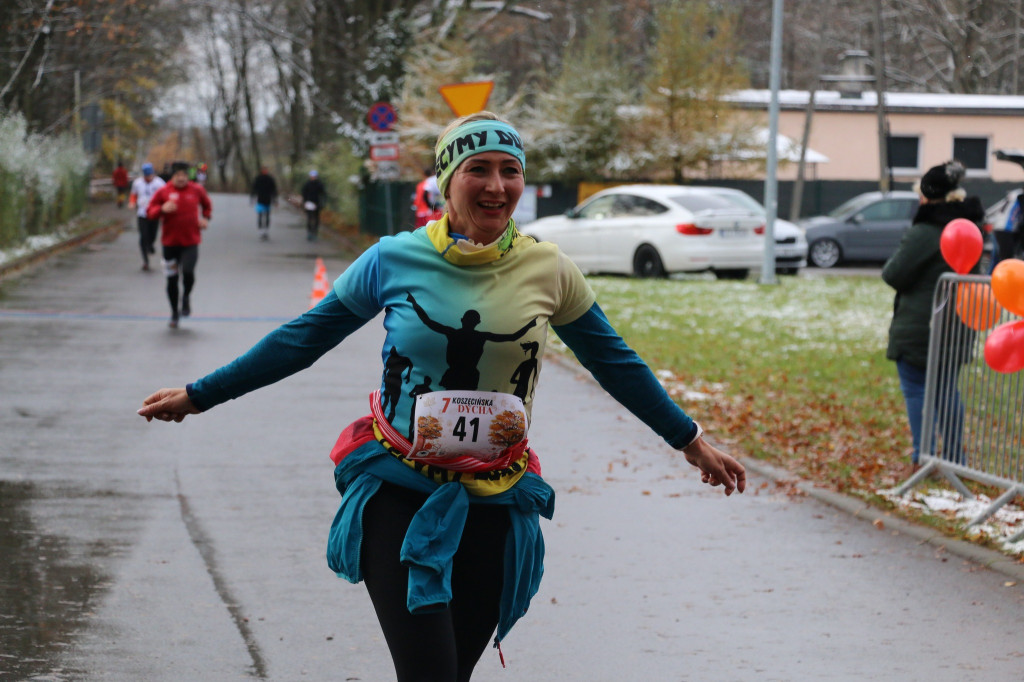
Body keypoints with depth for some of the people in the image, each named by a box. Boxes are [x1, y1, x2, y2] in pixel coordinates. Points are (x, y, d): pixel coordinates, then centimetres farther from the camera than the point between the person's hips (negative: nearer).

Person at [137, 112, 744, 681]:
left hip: (494, 506, 2)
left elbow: (616, 363, 14)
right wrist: (198, 396, 8)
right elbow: (301, 341, 5)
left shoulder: (549, 272, 0)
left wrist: (691, 440, 19)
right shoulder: (394, 261, -4)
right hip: (398, 495, -2)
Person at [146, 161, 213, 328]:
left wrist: (205, 218, 6)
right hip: (170, 242, 1)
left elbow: (207, 205, 23)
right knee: (172, 279, 7)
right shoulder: (163, 192, -1)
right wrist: (162, 209, -18)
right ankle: (174, 314, 23)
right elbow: (150, 212, 0)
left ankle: (186, 297, 11)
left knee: (188, 272, -22)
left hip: (191, 241, -1)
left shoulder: (197, 190, 3)